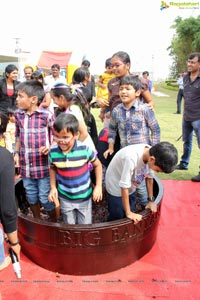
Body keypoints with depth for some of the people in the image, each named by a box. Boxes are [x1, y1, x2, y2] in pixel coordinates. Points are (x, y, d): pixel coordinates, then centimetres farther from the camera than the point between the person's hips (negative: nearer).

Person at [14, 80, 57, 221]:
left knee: (45, 198, 6)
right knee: (31, 197, 19)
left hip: (43, 165, -5)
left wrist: (50, 147, -23)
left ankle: (55, 223, 31)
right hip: (26, 165, 5)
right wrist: (16, 153, 3)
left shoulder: (46, 115, -13)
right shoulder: (18, 115, 4)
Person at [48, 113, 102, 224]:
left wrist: (98, 186, -8)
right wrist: (53, 187, -2)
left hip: (84, 196, -2)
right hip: (65, 198, 2)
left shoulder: (84, 149, -22)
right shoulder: (53, 152, -15)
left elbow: (97, 165, -5)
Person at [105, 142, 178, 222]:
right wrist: (128, 213, -22)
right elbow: (124, 187, -31)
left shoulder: (151, 153, -21)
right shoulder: (131, 157, -40)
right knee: (117, 217, 5)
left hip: (131, 187, 6)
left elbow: (149, 177, -4)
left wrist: (151, 200, 2)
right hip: (116, 187, -6)